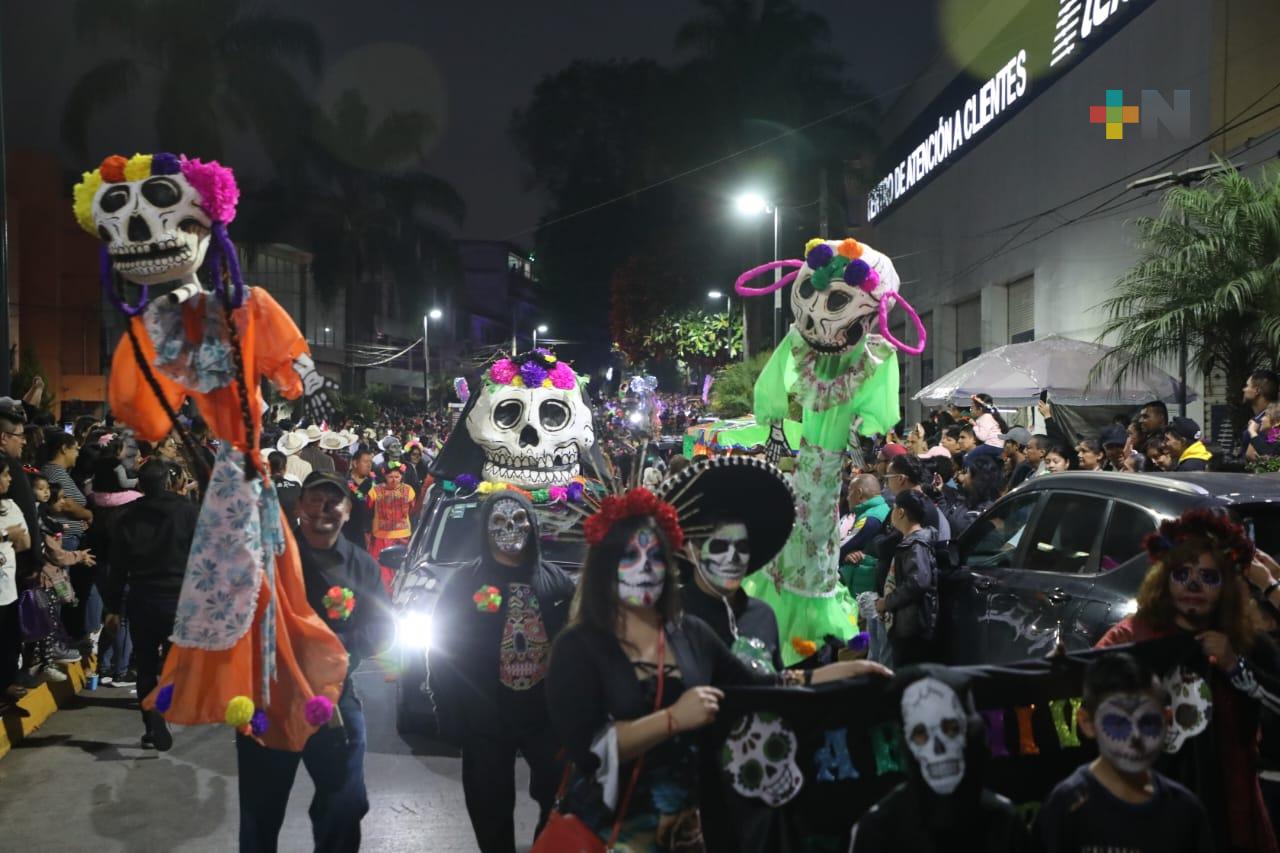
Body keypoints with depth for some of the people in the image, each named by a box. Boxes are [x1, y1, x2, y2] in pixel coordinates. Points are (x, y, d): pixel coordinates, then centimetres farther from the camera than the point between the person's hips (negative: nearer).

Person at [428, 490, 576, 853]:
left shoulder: (556, 579, 4)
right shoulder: (465, 582, -2)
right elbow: (442, 650, -1)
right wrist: (450, 715, -6)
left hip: (549, 715, 2)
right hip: (486, 721, -1)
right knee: (491, 808, 10)